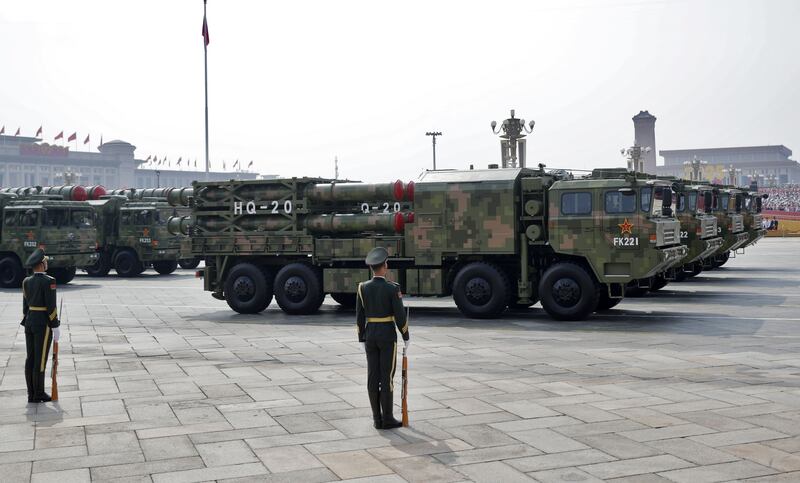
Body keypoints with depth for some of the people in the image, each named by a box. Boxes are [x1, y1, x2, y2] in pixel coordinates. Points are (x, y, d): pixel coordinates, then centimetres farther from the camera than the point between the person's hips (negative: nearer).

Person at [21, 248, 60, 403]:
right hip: (43, 323, -7)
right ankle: (39, 394, 3)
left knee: (30, 359, 10)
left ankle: (31, 394, 14)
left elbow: (25, 305, 11)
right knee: (40, 360, -1)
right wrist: (56, 327, -10)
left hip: (29, 322, 7)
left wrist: (27, 324, 18)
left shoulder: (27, 281, 6)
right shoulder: (48, 281, -15)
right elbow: (51, 306, -16)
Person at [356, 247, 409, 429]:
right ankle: (387, 419, 4)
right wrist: (406, 337, 0)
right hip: (388, 336, -4)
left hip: (370, 335, 4)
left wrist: (362, 339, 11)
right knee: (387, 377, 1)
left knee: (373, 376, 7)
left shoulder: (362, 287, -1)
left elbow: (359, 316, 2)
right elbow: (400, 315, -12)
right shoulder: (392, 288, -12)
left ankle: (377, 419, 11)